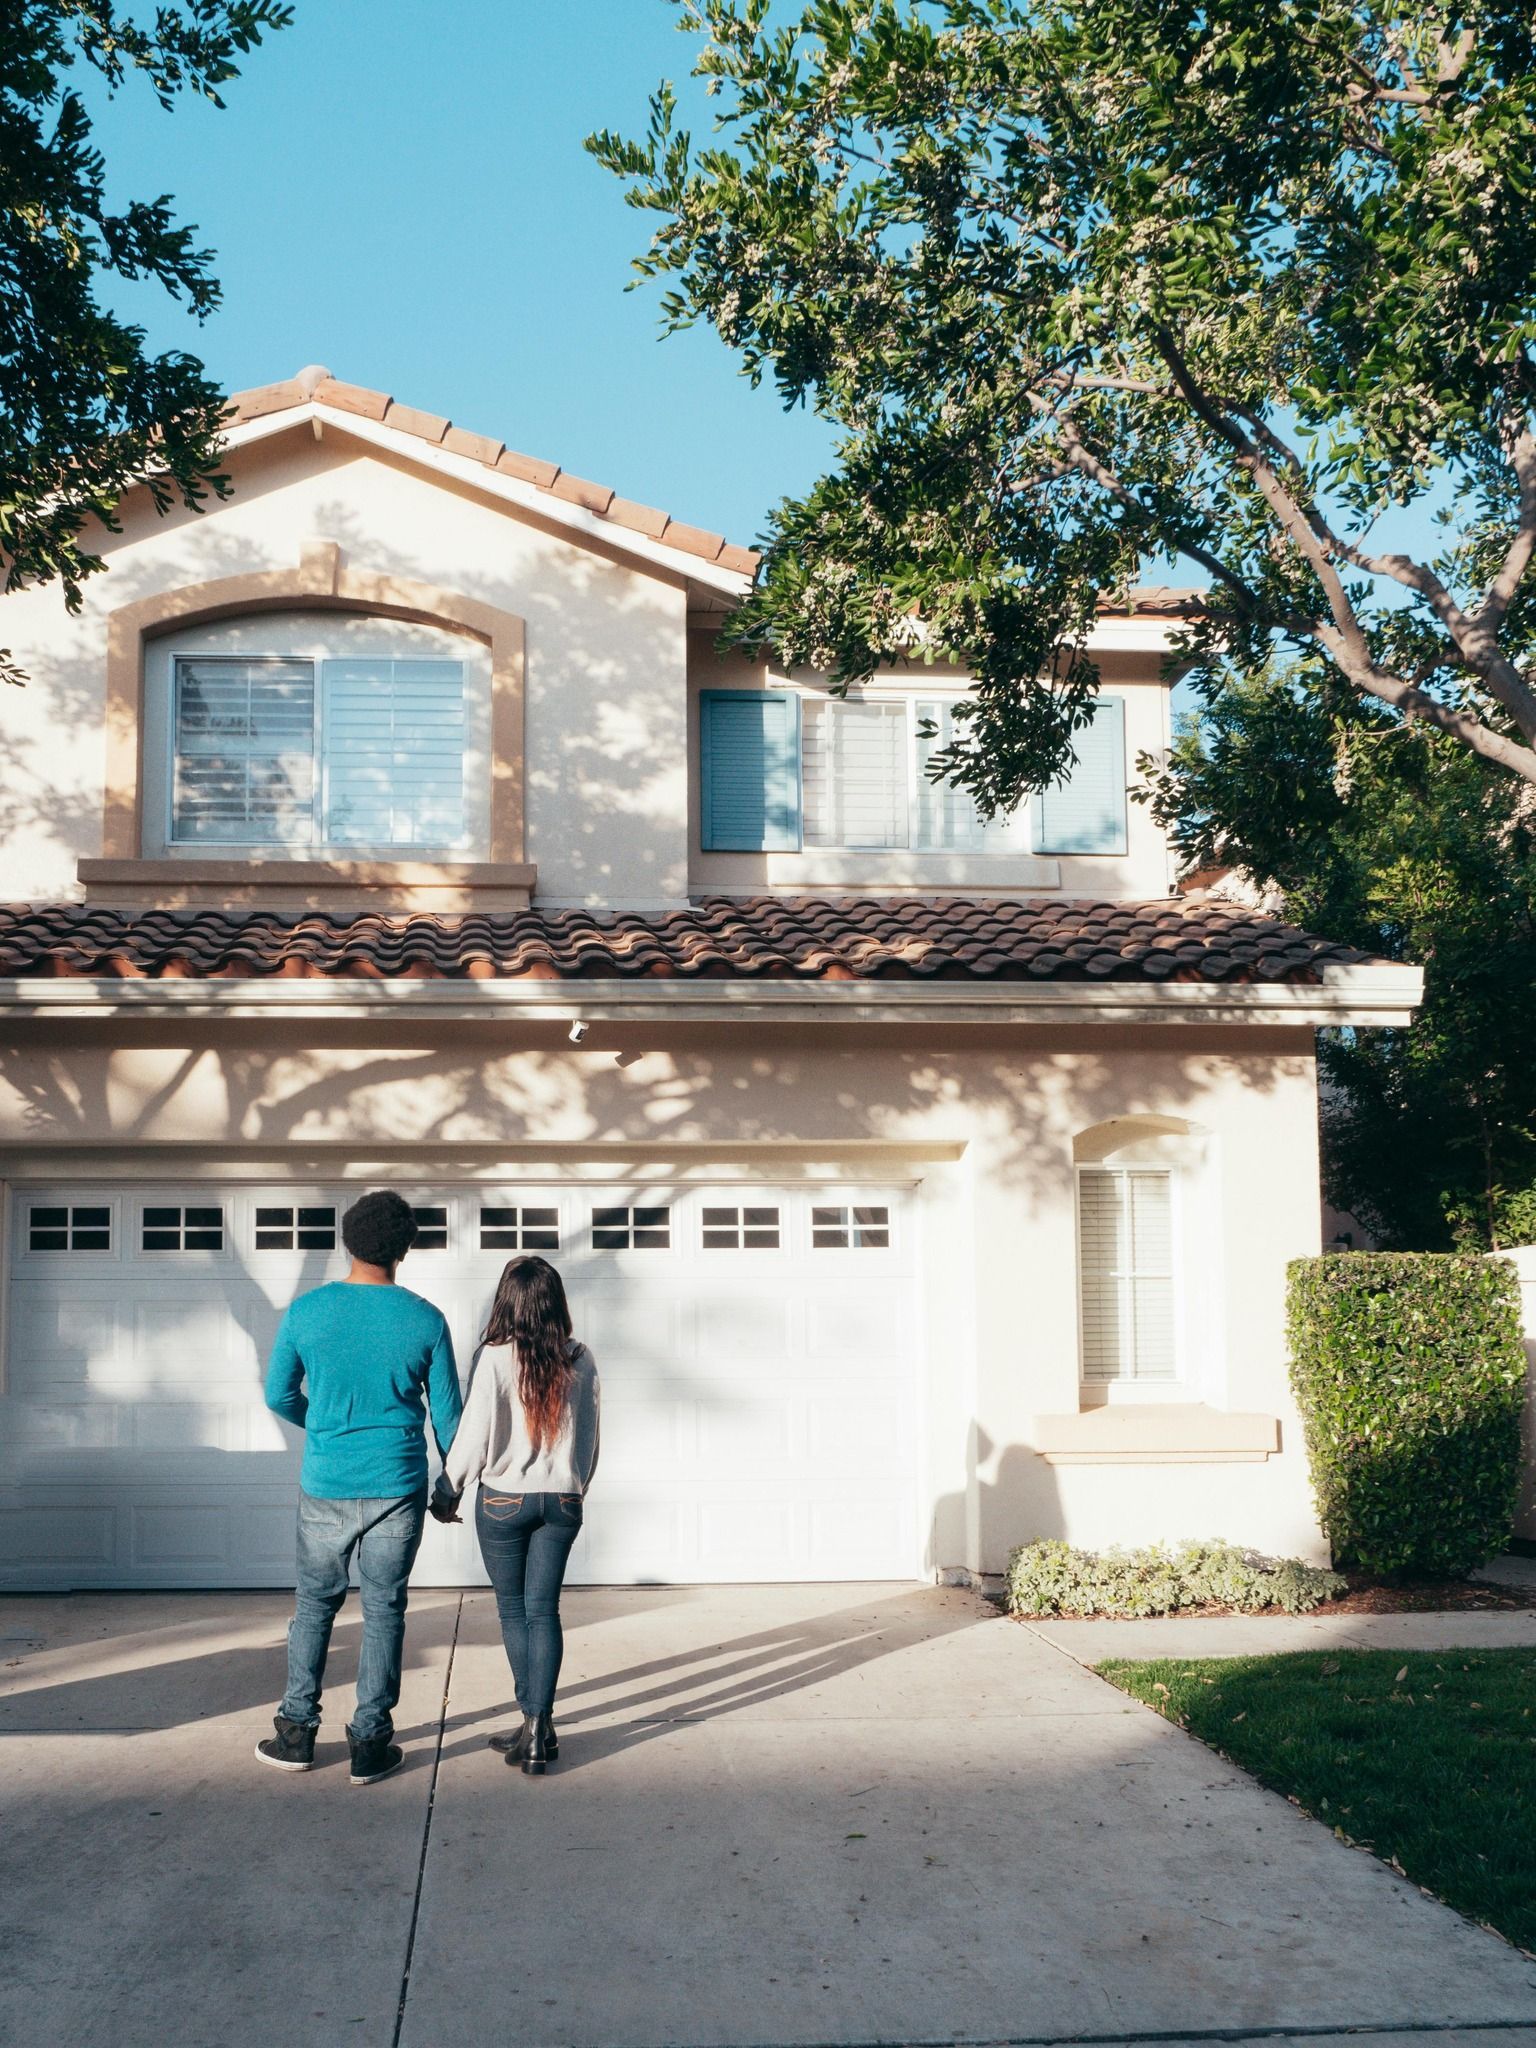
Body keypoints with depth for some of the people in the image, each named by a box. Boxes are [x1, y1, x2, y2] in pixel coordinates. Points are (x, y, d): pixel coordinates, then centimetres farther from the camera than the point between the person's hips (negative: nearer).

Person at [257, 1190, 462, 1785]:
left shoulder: (306, 1312, -5)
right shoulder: (426, 1321, -7)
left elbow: (279, 1395, 5)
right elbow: (446, 1413, 0)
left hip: (326, 1486, 1)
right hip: (398, 1489, -1)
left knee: (314, 1603, 15)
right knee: (383, 1611, 7)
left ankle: (297, 1733, 19)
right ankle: (370, 1744, 10)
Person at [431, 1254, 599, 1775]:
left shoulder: (494, 1358, -14)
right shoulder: (579, 1361, -3)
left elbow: (474, 1435, -12)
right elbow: (590, 1438, 6)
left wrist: (447, 1492, 3)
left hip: (504, 1500, -3)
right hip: (562, 1501, 3)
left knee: (513, 1609, 11)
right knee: (543, 1610, 7)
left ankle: (536, 1724, 14)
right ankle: (538, 1729, 1)